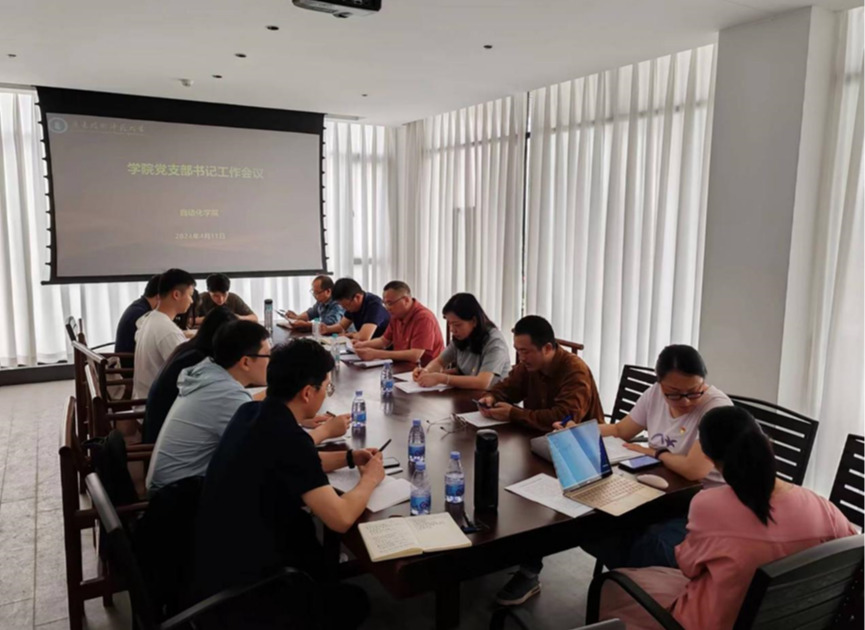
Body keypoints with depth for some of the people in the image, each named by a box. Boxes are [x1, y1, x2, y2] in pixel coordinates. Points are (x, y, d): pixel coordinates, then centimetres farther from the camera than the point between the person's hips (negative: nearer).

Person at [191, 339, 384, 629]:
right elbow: (341, 519, -25)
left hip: (216, 558, 7)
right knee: (354, 601, 12)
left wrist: (348, 457, 12)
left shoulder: (251, 413, -2)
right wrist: (370, 478, -7)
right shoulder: (287, 438, -27)